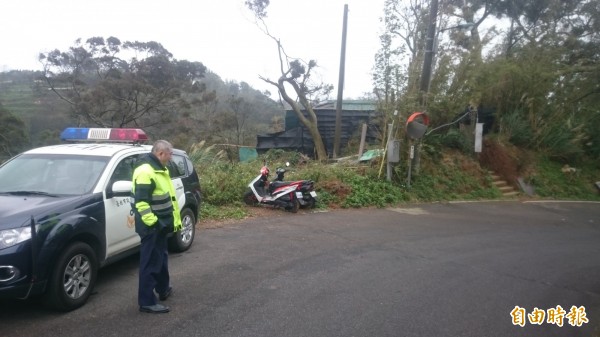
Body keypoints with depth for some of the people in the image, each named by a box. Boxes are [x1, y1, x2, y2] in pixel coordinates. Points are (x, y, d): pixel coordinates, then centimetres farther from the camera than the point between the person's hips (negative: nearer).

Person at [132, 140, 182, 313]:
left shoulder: (160, 169, 13)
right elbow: (141, 202, -25)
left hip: (161, 224, 10)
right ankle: (147, 302, 5)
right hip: (152, 227, -10)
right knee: (151, 262, -3)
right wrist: (153, 222, -26)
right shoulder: (145, 172, -20)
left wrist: (174, 219, 21)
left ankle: (163, 289, 40)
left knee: (161, 258, 23)